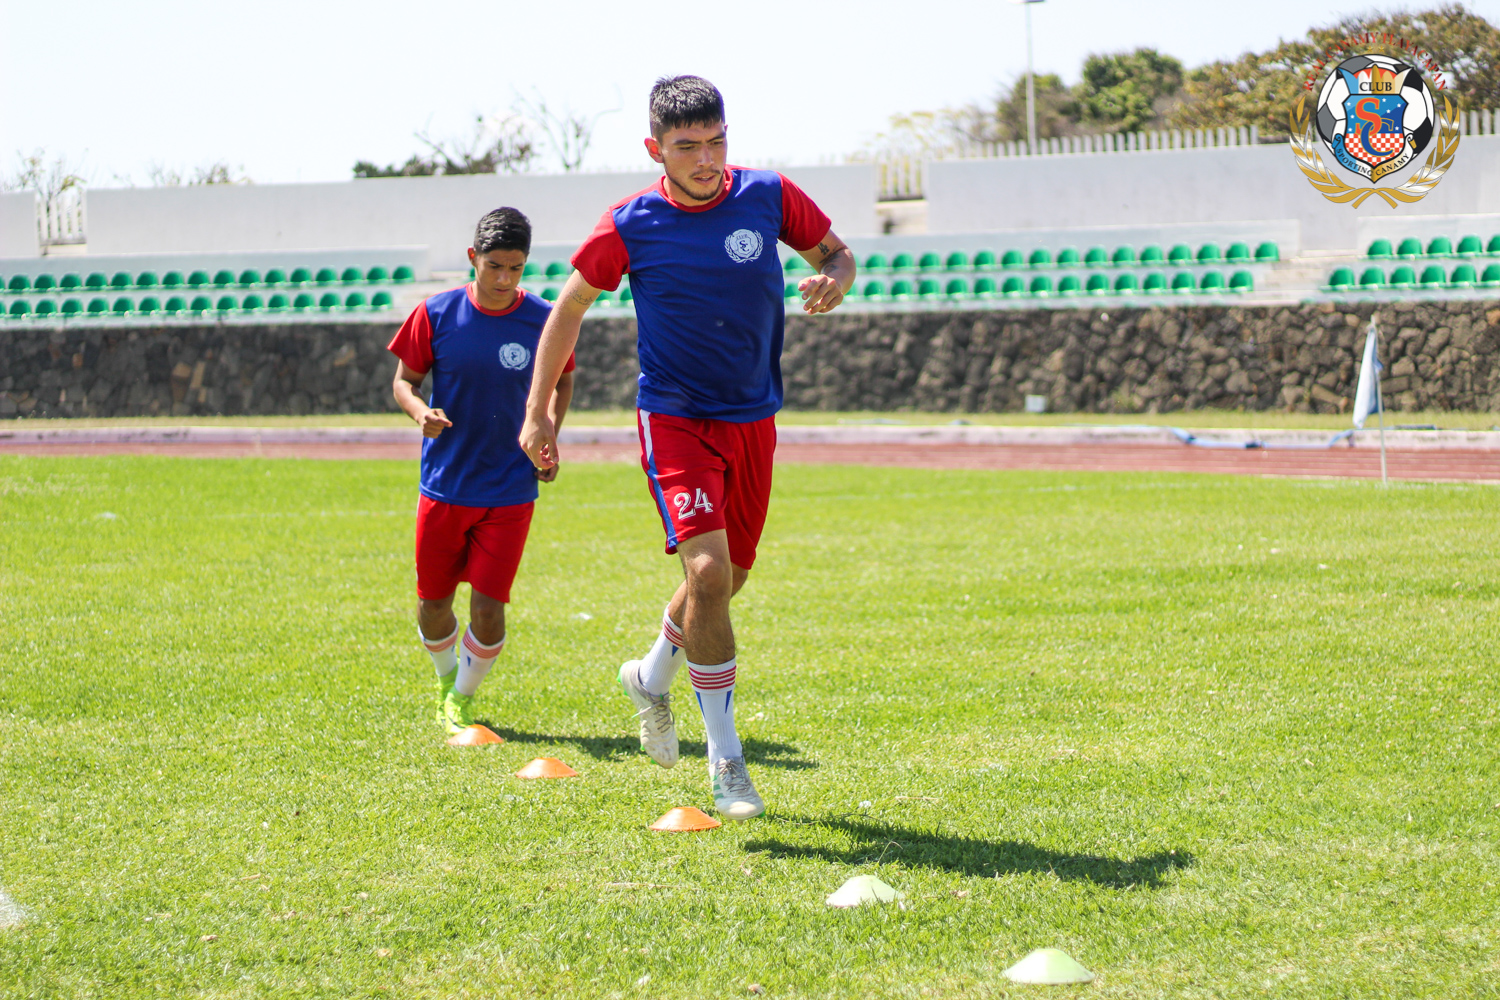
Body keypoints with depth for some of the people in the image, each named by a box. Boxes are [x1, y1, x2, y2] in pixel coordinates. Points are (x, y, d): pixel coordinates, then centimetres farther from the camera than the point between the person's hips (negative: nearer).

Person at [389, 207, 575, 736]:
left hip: (510, 491, -1)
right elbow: (404, 380, 4)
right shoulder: (436, 314, -7)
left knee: (488, 611, -8)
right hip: (444, 487, 1)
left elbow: (560, 380, 13)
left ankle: (462, 698, 19)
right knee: (433, 607, 8)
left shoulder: (543, 319, -5)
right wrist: (420, 412, -19)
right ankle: (446, 678, 41)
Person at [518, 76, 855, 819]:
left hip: (752, 421, 4)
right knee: (707, 571, -20)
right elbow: (571, 305, 2)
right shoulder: (630, 226, -10)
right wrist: (537, 412, 0)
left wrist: (834, 280, -16)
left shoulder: (767, 197, -6)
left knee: (729, 578, 15)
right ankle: (725, 759, -11)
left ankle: (652, 679, 46)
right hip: (674, 417, -4)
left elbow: (835, 252, 9)